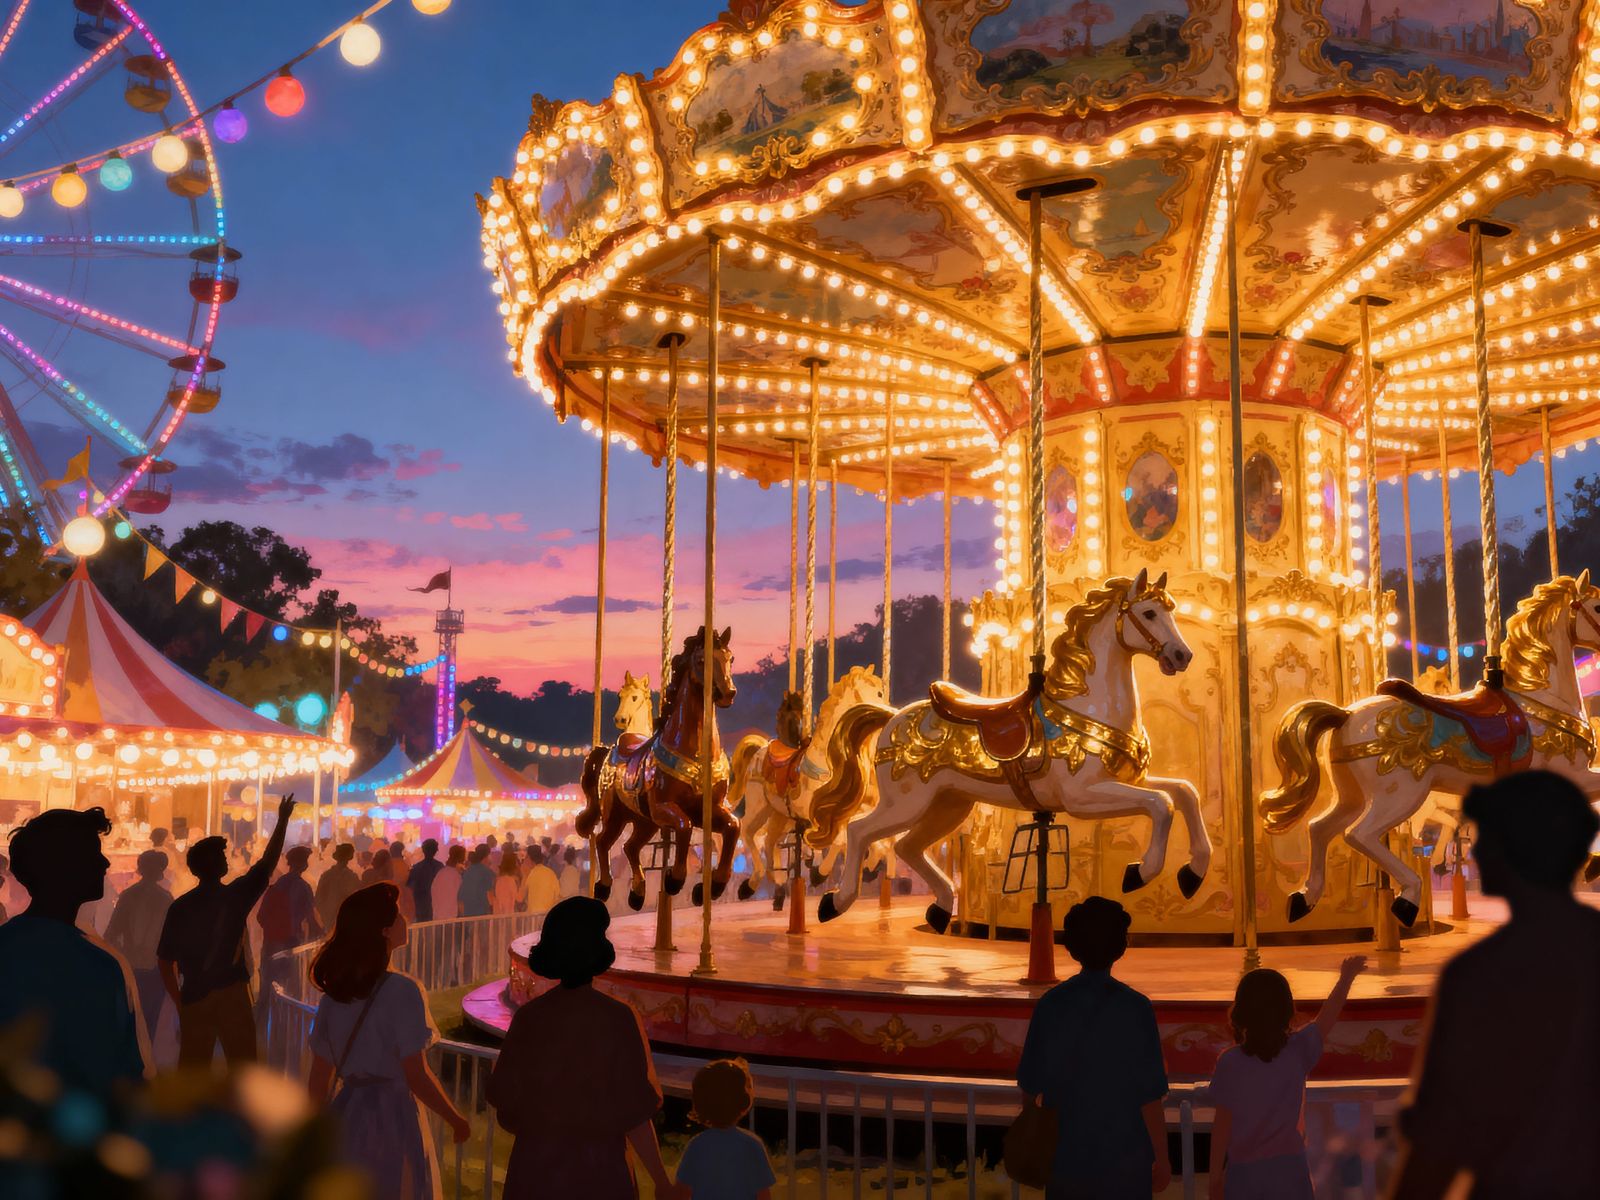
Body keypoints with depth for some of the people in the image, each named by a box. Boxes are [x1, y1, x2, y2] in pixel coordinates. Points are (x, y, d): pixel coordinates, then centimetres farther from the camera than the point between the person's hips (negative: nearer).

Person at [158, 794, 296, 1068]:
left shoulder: (179, 907, 0)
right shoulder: (234, 896, -8)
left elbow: (165, 960, 0)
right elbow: (268, 862, 2)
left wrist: (178, 1001, 8)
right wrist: (283, 820, 9)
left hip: (193, 998, 3)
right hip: (232, 995, -3)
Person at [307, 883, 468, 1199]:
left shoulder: (333, 991, 0)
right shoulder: (402, 991, -19)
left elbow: (319, 1076, 6)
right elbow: (417, 1077, -18)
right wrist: (456, 1120, -5)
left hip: (345, 1115, 6)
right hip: (391, 1119, -6)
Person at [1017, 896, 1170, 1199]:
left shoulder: (1050, 1005, -5)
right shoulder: (1135, 1009, -14)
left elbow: (1030, 1086, 1)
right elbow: (1149, 1098, -13)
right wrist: (1161, 1159, 1)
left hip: (1064, 1160, 3)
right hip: (1123, 1162, -3)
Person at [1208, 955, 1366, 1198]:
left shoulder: (1229, 1063, -10)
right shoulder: (1298, 1052, -6)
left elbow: (1222, 1126, -6)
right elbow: (1328, 1015, 10)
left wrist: (1215, 1176, 4)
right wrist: (1346, 977, 24)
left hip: (1243, 1172, -1)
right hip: (1288, 1169, 1)